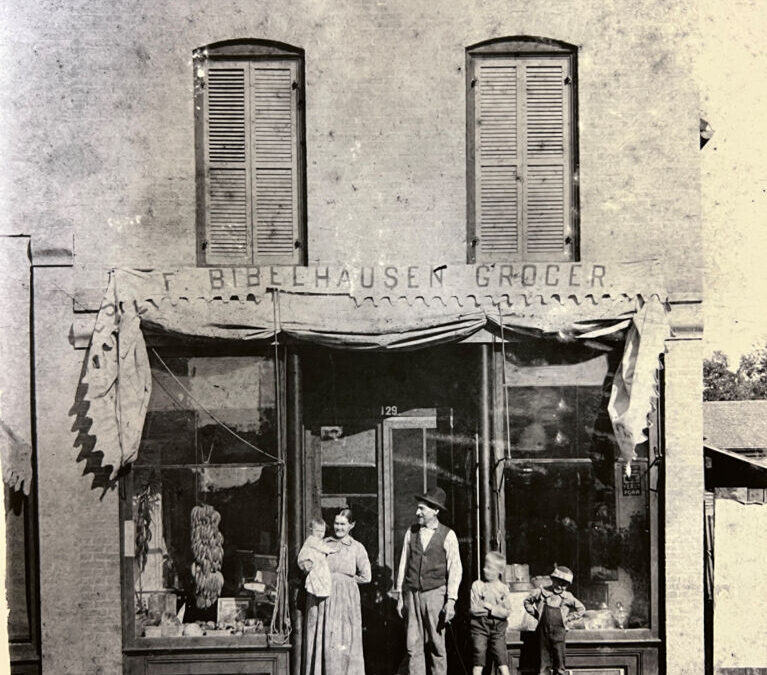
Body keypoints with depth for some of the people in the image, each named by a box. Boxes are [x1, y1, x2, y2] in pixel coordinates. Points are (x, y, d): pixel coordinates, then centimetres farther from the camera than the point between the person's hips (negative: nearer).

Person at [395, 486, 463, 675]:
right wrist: (400, 596, 9)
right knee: (413, 645, 0)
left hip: (435, 593, -3)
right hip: (412, 594, 3)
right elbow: (403, 564, 12)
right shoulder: (411, 532, 9)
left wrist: (451, 601, -8)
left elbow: (455, 569, -2)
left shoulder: (447, 535, 0)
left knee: (436, 644, 0)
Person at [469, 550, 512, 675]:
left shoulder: (503, 588, 3)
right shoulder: (477, 585, -2)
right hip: (480, 626, -1)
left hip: (498, 628, 1)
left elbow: (507, 612, -5)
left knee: (502, 661, -1)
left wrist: (489, 607, -14)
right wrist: (497, 610, -10)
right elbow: (473, 610, -10)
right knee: (478, 662, 1)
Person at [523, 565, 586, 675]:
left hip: (558, 630, 0)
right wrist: (535, 613, 4)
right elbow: (527, 601, 14)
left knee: (559, 657, 0)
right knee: (543, 655, 5)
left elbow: (581, 609, 12)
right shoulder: (542, 592, 1)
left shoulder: (567, 597, 2)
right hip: (543, 629, 0)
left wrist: (568, 618, 5)